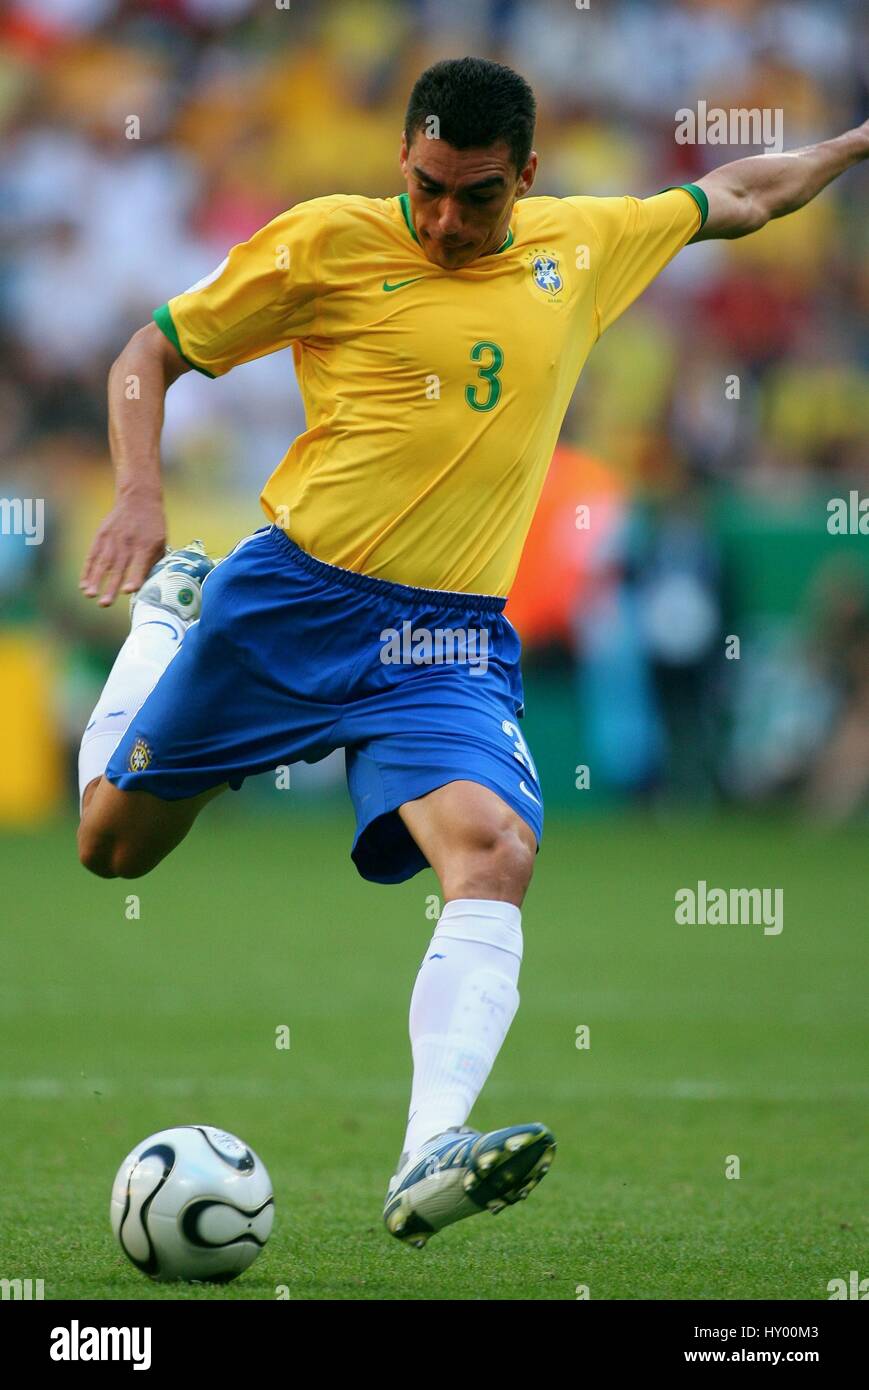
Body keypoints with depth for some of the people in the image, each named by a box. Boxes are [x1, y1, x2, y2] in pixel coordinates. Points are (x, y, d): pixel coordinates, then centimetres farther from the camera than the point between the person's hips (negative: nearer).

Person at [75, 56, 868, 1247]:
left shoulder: (584, 245, 8)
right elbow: (151, 356, 3)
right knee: (111, 845, 11)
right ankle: (166, 614, 42)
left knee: (497, 849, -26)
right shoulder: (329, 242, -3)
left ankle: (431, 1159, -38)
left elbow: (739, 198, 27)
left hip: (454, 638, 1)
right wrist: (140, 498, -11)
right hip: (291, 596, -1)